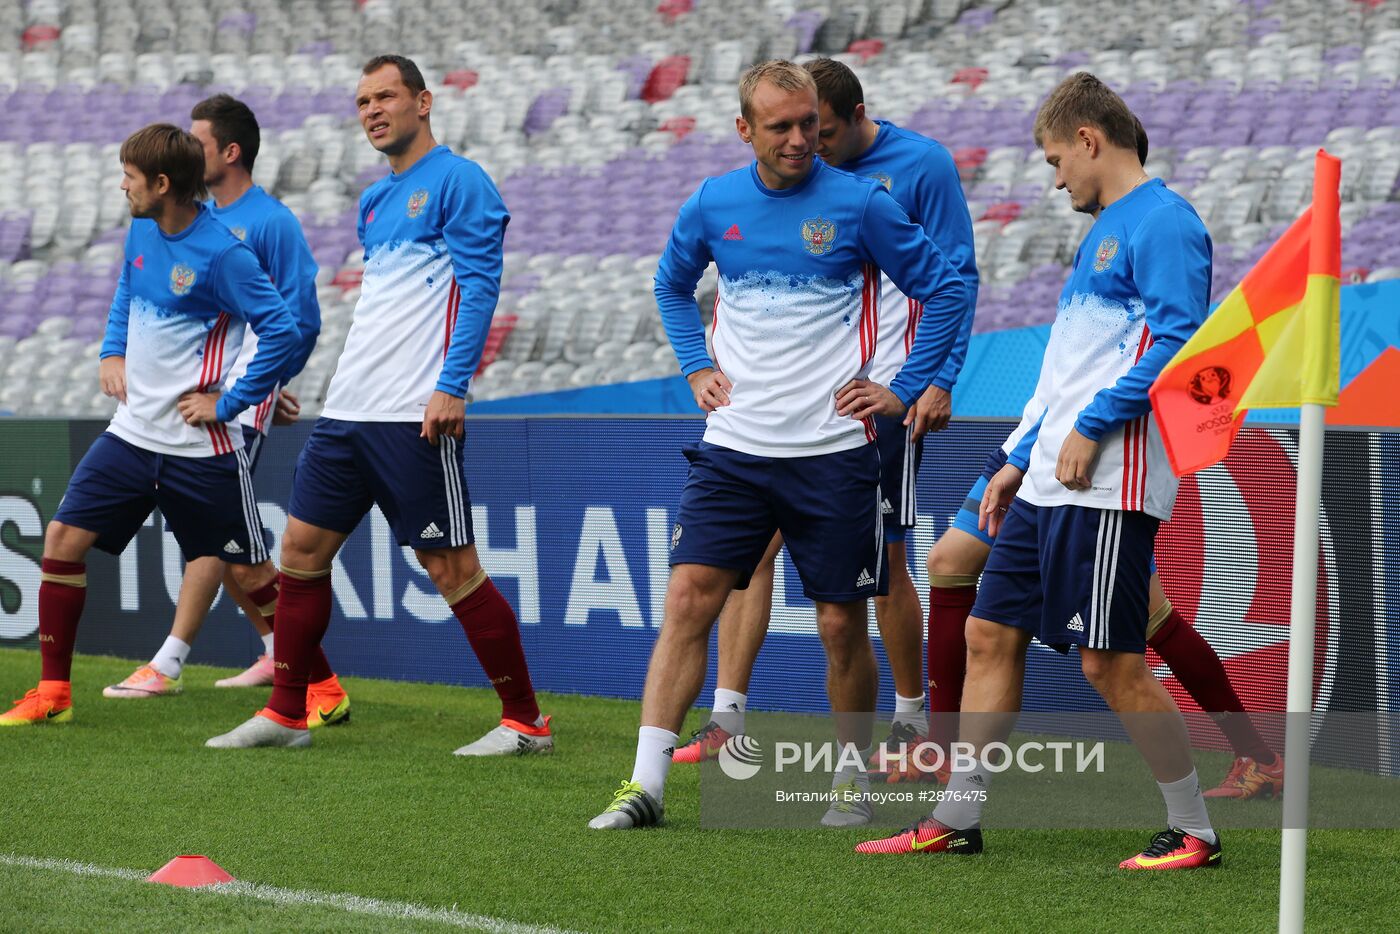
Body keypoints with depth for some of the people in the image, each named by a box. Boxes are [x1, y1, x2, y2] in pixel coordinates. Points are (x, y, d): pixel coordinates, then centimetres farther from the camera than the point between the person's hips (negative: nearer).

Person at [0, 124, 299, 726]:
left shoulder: (221, 254, -18)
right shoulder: (141, 231, 5)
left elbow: (282, 332, -20)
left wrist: (228, 404, -17)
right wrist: (112, 353, 12)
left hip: (200, 446, -7)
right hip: (132, 433, 7)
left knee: (250, 573, 0)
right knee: (62, 541, -1)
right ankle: (53, 693, 8)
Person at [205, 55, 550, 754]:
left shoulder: (457, 182, -5)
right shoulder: (373, 202, 19)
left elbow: (479, 286, -12)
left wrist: (451, 387, -20)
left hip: (415, 418, -8)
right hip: (348, 408, 8)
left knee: (451, 567, -7)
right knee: (302, 544, 6)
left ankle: (525, 722, 1)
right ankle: (286, 714, 15)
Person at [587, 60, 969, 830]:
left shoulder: (859, 204, -5)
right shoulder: (712, 204, 4)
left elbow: (945, 291, 3)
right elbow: (672, 284, 24)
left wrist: (903, 390, -1)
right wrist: (695, 365, 12)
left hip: (832, 450, -2)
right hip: (733, 448, 2)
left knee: (842, 624, 3)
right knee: (688, 599, -8)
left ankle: (853, 777, 23)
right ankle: (645, 783, -8)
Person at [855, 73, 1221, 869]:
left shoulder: (1164, 223, -9)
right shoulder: (1107, 229, 22)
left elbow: (1177, 342, -19)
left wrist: (1093, 425, -20)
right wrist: (1021, 460, 24)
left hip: (1110, 484, -10)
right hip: (1050, 484, 10)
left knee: (1112, 662, -9)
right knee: (991, 634, 9)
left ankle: (1195, 832, 1)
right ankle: (957, 819, 14)